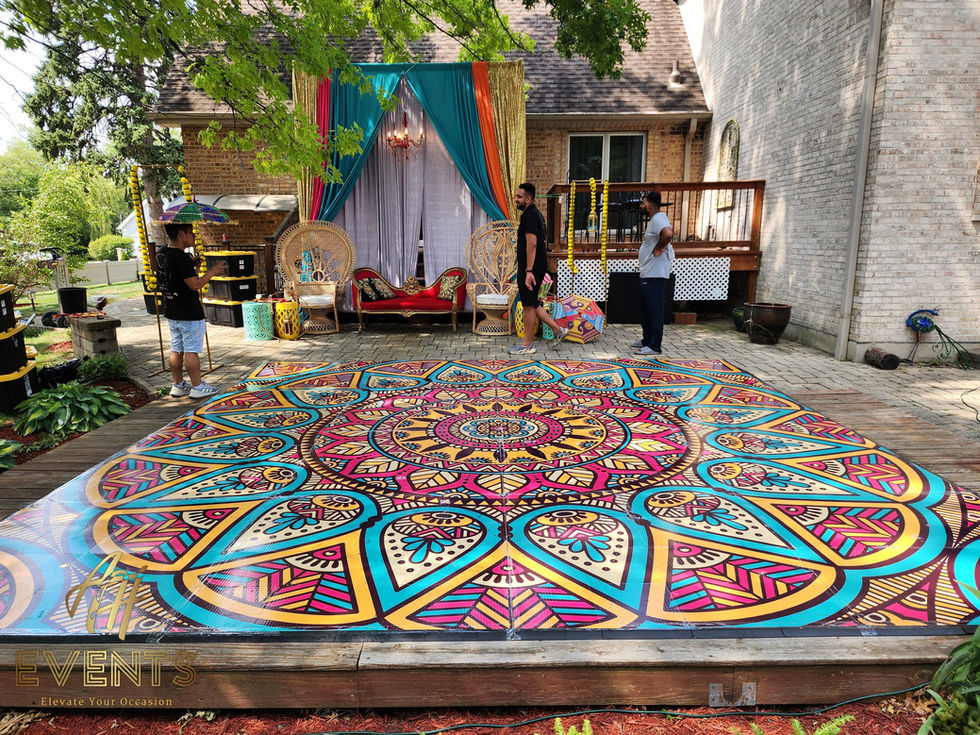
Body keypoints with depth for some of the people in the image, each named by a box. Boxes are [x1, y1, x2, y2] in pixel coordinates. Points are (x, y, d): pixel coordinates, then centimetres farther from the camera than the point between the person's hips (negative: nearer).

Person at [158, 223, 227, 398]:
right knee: (192, 350, -1)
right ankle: (197, 387, 8)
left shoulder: (161, 255, 8)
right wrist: (212, 271, -10)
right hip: (189, 313, -9)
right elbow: (194, 284, -22)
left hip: (171, 312, 9)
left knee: (176, 349, 15)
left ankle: (178, 385, 24)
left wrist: (192, 266, 12)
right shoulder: (181, 257, -20)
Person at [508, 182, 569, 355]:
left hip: (530, 267, -10)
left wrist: (528, 271, -25)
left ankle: (527, 345, 5)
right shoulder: (537, 214, 18)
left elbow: (532, 243, -22)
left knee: (529, 305, -3)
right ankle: (558, 330, 17)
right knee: (532, 303, 16)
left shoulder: (529, 215, -14)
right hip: (539, 266, 10)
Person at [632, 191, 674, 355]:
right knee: (645, 309, 18)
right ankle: (647, 340, 28)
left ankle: (655, 346, -3)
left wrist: (657, 249, -22)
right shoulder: (654, 219, 18)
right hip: (648, 274, 11)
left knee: (654, 310, -7)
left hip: (655, 275, -11)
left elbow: (668, 233, -36)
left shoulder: (658, 219, -16)